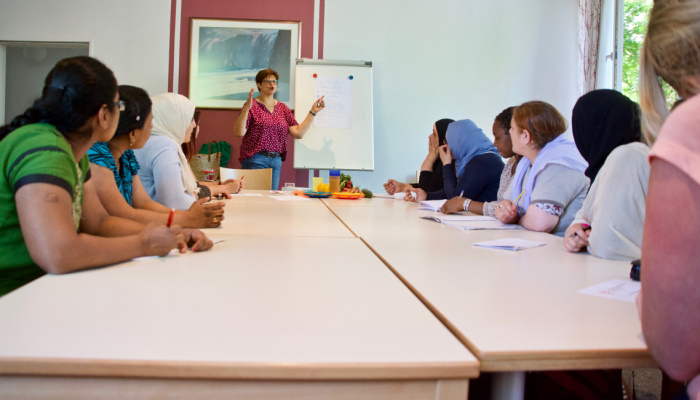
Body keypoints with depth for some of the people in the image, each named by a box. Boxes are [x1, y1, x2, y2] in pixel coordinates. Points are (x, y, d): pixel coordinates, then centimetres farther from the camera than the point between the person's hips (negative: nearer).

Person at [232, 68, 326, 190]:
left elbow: (298, 133, 5)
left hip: (276, 161, 5)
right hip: (255, 160, -5)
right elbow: (239, 132, -13)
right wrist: (246, 109, -23)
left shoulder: (283, 108, 13)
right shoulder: (252, 105, -3)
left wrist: (313, 112, 4)